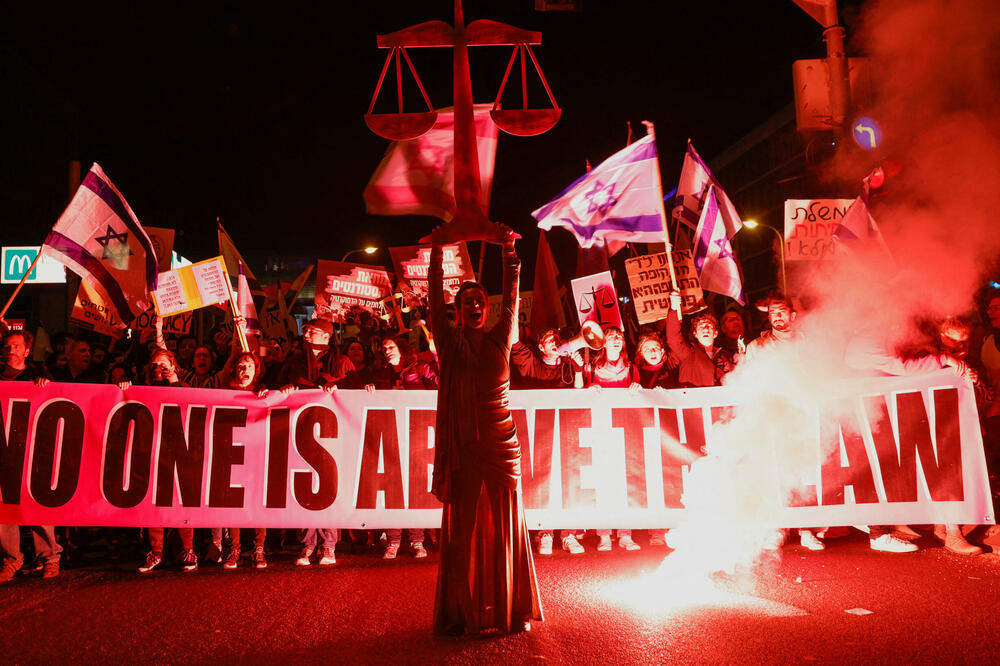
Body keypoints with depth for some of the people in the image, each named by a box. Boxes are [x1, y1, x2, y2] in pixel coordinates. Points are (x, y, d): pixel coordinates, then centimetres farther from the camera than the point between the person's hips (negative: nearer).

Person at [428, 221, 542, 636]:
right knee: (461, 532, 4)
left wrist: (508, 250, -3)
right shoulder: (449, 344, 3)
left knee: (505, 530, 7)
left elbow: (512, 293, 2)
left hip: (500, 446, 1)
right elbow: (435, 297, -2)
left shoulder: (499, 341, 6)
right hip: (461, 449, -1)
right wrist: (437, 252, -6)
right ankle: (460, 614, 15)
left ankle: (512, 612, 19)